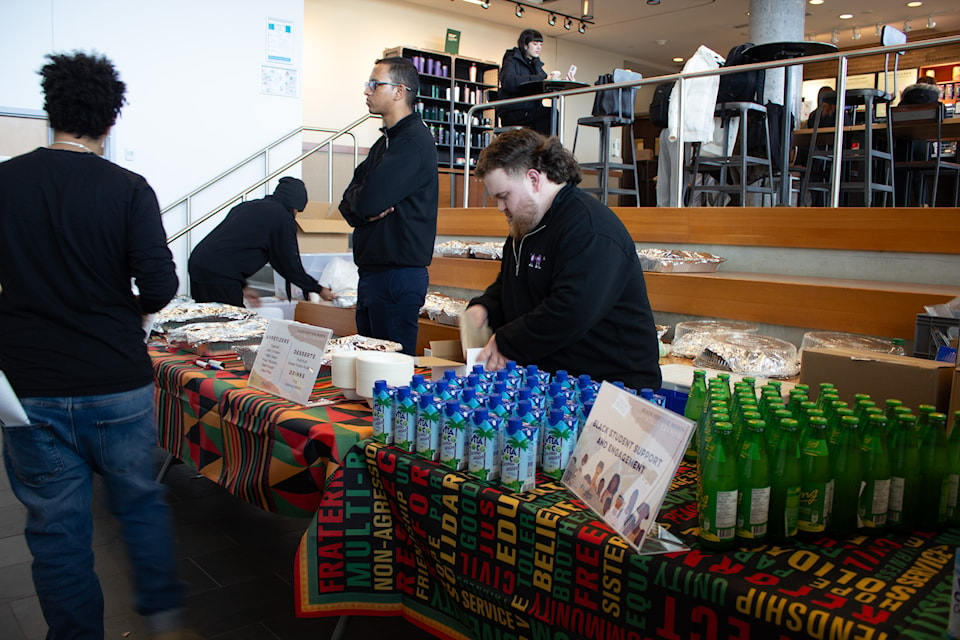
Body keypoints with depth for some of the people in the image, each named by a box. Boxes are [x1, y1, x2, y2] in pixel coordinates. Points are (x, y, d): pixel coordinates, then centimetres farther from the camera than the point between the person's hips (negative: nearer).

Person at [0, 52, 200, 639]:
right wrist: (126, 312, 5)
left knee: (57, 527, 13)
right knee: (142, 503, 19)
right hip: (117, 386, 0)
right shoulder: (129, 189, -8)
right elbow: (160, 288, -16)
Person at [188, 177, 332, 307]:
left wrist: (243, 286, 27)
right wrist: (318, 289, 14)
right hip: (219, 275, -9)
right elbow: (290, 264, 2)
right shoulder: (283, 219, -3)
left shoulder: (247, 206, 22)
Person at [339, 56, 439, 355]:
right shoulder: (387, 140, 18)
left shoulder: (413, 142, -14)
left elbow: (368, 200, -23)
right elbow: (349, 203, 13)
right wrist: (363, 212, -9)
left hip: (398, 273, -10)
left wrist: (356, 201, 0)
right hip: (373, 272, 10)